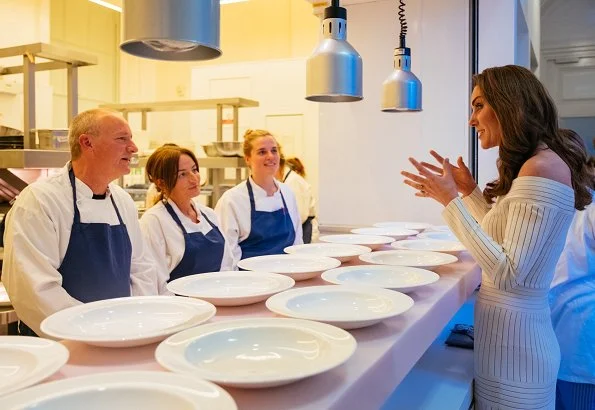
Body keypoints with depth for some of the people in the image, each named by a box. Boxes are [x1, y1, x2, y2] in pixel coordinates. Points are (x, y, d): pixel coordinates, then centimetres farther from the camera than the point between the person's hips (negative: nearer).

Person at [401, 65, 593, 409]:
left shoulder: (542, 167, -20)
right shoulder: (539, 163, 9)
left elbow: (508, 274, -24)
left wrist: (452, 200, -22)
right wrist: (469, 191, 9)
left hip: (513, 342, -9)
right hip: (515, 333, 9)